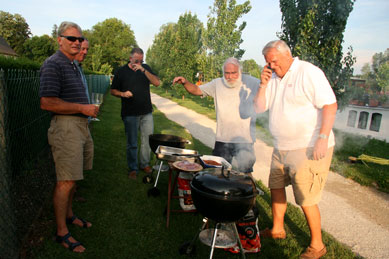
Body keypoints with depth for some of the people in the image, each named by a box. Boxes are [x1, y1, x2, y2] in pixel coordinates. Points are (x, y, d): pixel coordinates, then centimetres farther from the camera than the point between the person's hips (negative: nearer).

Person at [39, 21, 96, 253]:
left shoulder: (73, 65, 19)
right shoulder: (53, 64, -12)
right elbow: (47, 103, -20)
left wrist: (89, 109, 14)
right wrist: (83, 108, -17)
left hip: (81, 124, 9)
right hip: (65, 126, -9)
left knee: (73, 177, 18)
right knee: (66, 181, -5)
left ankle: (69, 215, 34)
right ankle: (62, 233, 8)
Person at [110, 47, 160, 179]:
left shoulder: (146, 68, 8)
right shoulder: (121, 71, 2)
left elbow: (157, 83, -5)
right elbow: (113, 90, 6)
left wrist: (143, 70, -15)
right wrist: (122, 94, -15)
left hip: (147, 112, 2)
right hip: (130, 114, -2)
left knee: (147, 141, 7)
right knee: (132, 144, 4)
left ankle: (145, 164, 25)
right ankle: (133, 169, 17)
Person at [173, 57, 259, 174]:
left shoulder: (251, 83, -3)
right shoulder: (217, 84, 4)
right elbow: (196, 90, 6)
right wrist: (185, 82, -13)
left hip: (245, 140, -2)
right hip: (222, 139, 2)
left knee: (245, 174, 10)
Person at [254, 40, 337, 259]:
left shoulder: (309, 72, -12)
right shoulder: (273, 78, 9)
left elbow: (330, 105, -17)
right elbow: (259, 108, 9)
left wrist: (323, 138, -24)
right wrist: (263, 85, -5)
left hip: (308, 148, -8)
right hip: (282, 148, 8)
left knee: (306, 199, -1)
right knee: (276, 187, 18)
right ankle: (277, 229, 38)